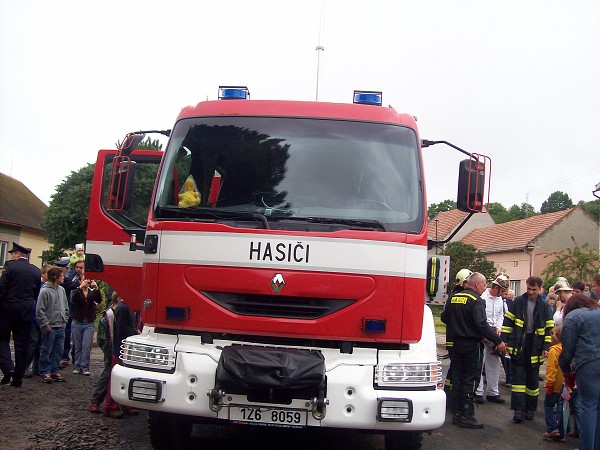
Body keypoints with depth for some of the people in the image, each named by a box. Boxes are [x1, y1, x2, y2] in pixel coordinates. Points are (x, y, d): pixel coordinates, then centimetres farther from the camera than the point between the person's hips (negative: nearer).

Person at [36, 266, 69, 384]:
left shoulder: (62, 290, 11)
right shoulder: (45, 291, -11)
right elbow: (39, 311, -13)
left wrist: (65, 320, 10)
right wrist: (45, 325, -14)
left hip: (61, 327, 7)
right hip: (50, 327, -7)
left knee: (58, 351, 10)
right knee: (47, 351, 0)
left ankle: (54, 371, 18)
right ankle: (45, 372, 7)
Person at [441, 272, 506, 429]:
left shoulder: (454, 298, 8)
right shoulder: (475, 300, -14)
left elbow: (444, 318, 14)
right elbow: (481, 324, -22)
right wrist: (498, 341, -19)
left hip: (456, 343, 7)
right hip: (471, 344, -7)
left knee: (458, 378, 12)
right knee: (469, 379, -2)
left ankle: (458, 413, 18)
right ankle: (466, 416, -1)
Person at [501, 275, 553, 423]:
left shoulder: (544, 306, 3)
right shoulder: (518, 302, 1)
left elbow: (549, 328, 4)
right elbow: (508, 322, 2)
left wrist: (546, 347, -5)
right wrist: (504, 340, -4)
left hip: (535, 348, 1)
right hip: (518, 347, -1)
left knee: (532, 380, 9)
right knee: (518, 378, -3)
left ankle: (530, 409, 20)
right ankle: (518, 410, -2)